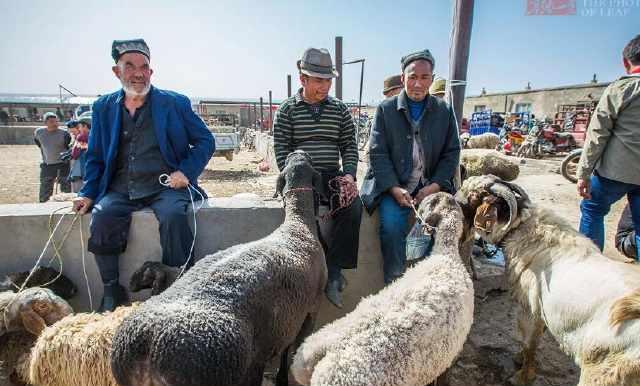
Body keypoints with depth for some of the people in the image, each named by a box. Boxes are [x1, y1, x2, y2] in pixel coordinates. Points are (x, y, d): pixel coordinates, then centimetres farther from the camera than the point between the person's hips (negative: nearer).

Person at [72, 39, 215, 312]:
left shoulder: (175, 103, 6)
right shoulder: (104, 107, 14)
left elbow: (205, 141, 6)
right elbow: (95, 157, 18)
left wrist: (186, 172, -9)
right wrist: (88, 193, 4)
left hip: (164, 186, -2)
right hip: (120, 189, 3)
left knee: (173, 215, -32)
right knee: (102, 216, -26)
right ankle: (112, 291, -9)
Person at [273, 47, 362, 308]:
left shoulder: (340, 110, 12)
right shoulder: (287, 110, 5)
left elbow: (349, 147, 9)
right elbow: (281, 150, -1)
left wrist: (349, 175, -9)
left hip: (332, 176, 2)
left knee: (353, 206, -28)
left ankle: (332, 271, -19)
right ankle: (332, 275, -17)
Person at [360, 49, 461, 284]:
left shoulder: (444, 111, 10)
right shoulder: (386, 109, 4)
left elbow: (451, 153, 9)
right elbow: (377, 153, -2)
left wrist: (434, 186, -6)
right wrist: (394, 188, -14)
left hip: (431, 186, 2)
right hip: (393, 186, -1)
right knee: (391, 224, -25)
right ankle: (394, 282, -8)